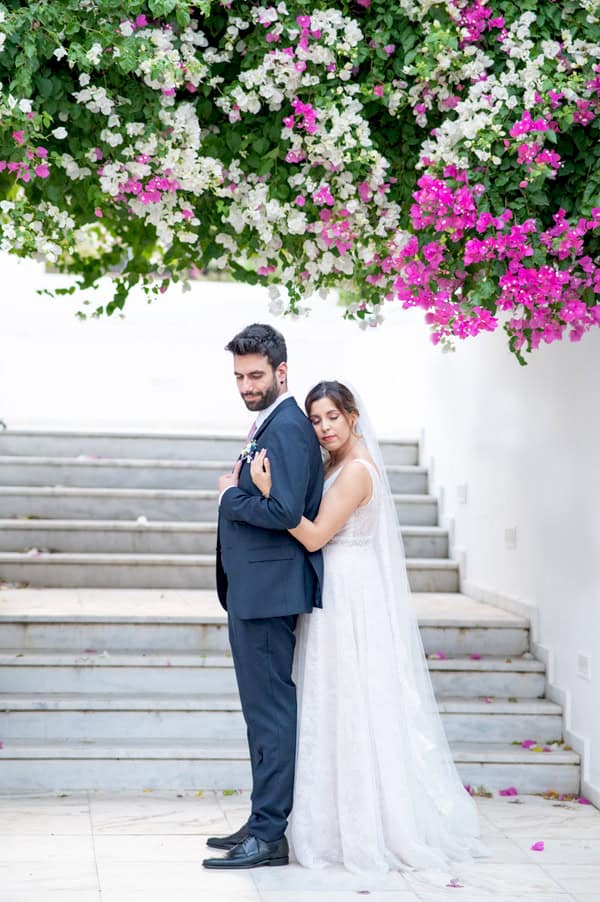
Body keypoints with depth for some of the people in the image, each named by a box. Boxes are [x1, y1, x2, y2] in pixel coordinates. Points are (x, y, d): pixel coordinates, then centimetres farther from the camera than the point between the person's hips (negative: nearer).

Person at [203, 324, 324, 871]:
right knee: (265, 709, 15)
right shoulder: (270, 425, 17)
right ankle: (264, 823, 24)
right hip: (256, 590, 11)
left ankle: (269, 836, -3)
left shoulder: (286, 427, -16)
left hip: (267, 591, -11)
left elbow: (284, 511, -25)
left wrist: (231, 496, -12)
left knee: (270, 711, -7)